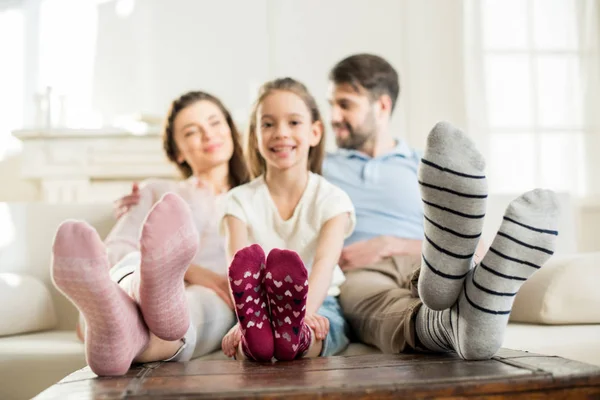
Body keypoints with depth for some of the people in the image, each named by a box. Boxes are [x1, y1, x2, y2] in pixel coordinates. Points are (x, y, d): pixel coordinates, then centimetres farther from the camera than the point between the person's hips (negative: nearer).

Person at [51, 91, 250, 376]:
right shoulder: (156, 192, 29)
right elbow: (113, 252, 9)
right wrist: (190, 271, -9)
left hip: (219, 303, 0)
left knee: (207, 298, -38)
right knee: (131, 264, -35)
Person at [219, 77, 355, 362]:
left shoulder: (332, 199, 4)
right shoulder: (241, 201, 7)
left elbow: (325, 263, -14)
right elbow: (239, 269, -11)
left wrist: (303, 311, -36)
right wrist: (245, 316, -33)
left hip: (319, 306, 0)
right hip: (255, 309, 1)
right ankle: (255, 329, -62)